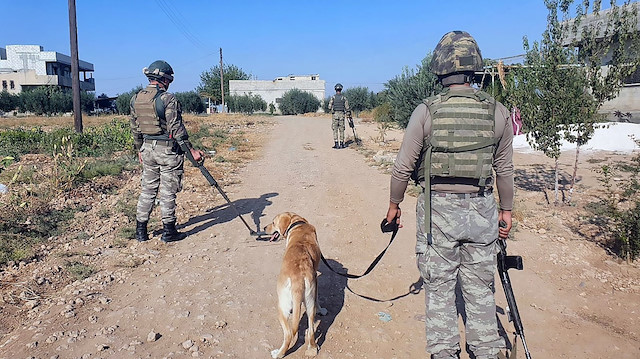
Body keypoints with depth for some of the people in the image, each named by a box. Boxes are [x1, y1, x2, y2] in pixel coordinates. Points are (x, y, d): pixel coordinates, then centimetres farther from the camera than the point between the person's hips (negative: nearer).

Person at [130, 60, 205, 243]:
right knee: (167, 192, 3)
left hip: (147, 149, 6)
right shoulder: (168, 99, -14)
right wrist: (192, 150, -14)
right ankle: (168, 231, 12)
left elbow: (135, 128, 13)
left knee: (148, 190, 15)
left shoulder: (136, 99, 7)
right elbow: (177, 129, -18)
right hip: (168, 150, -6)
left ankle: (140, 231, 20)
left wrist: (140, 150, 24)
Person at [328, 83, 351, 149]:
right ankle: (341, 144, 6)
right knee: (341, 130, 7)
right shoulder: (344, 98, 1)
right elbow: (347, 107, 0)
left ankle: (336, 144, -3)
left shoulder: (333, 97, -3)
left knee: (335, 130, 2)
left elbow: (329, 107, -4)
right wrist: (349, 114, 11)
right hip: (341, 114, 1)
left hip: (335, 114, -1)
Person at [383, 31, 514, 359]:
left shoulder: (426, 111, -9)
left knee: (439, 287, 11)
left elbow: (403, 166, -5)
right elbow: (504, 169, 7)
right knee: (480, 288, 16)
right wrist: (506, 209, 20)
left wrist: (394, 204, 9)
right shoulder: (498, 112, -1)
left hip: (437, 209, -2)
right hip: (482, 209, 3)